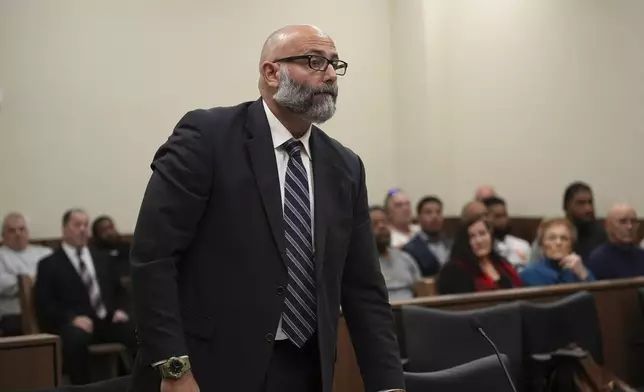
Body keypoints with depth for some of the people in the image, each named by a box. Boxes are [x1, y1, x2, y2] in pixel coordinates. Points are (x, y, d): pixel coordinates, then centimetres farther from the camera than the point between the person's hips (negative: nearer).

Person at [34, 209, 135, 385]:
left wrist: (119, 309, 5)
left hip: (108, 320, 4)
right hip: (76, 323, -3)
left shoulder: (101, 258, 26)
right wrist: (72, 318, -16)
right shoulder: (49, 264, 10)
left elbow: (119, 290, 28)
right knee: (75, 339, -40)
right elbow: (44, 304, 0)